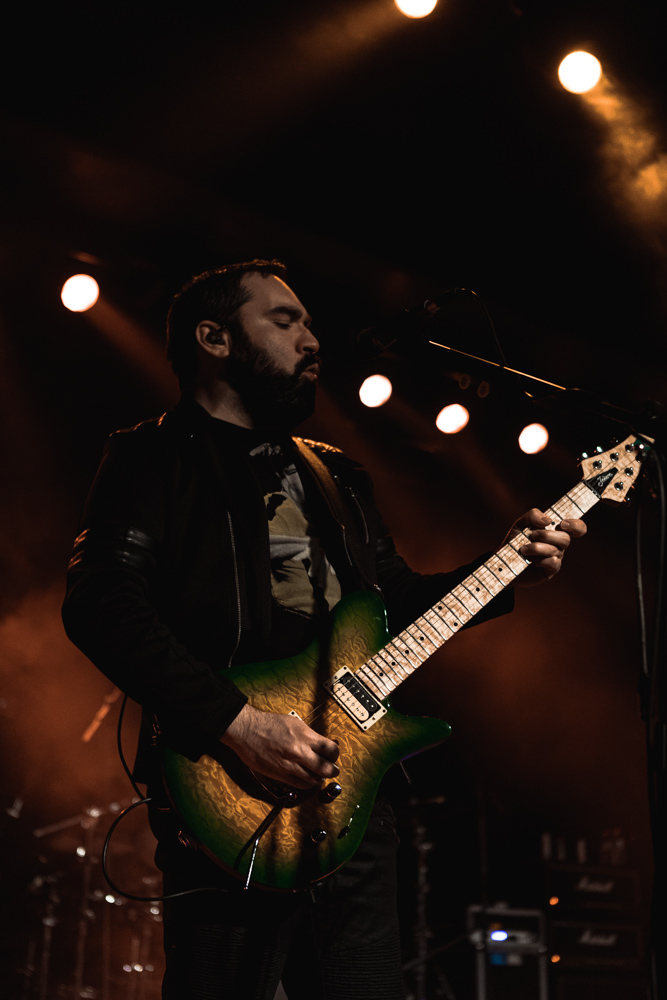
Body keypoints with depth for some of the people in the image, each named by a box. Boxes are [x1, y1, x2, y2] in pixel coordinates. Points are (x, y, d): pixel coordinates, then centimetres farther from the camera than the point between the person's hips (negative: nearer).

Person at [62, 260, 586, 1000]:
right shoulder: (158, 458, 1)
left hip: (348, 792, 7)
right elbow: (100, 606, -14)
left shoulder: (333, 476, 24)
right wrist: (237, 722, -22)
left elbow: (399, 603, 27)